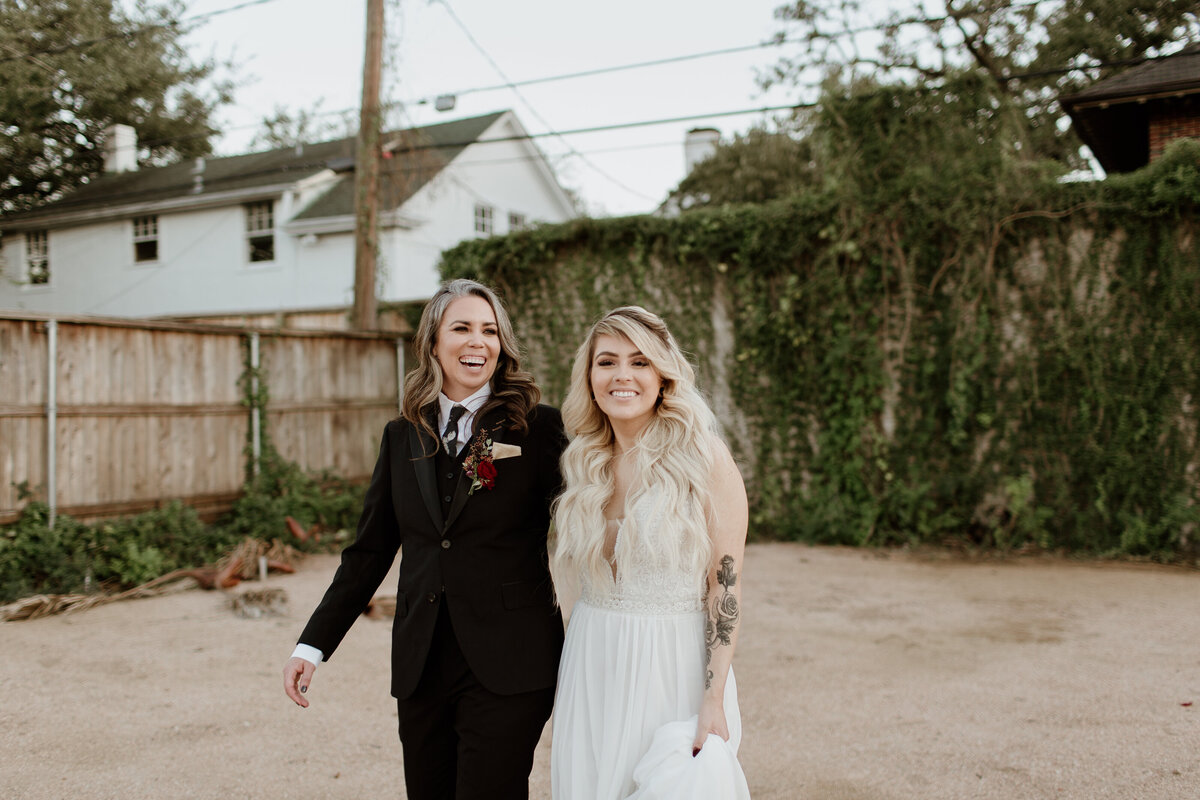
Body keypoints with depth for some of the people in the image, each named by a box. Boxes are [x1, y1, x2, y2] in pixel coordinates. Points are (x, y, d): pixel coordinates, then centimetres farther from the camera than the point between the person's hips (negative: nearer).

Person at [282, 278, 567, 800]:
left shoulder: (538, 428, -4)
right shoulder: (402, 437, 8)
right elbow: (369, 551, 11)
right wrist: (312, 645, 7)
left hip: (506, 669, -4)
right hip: (421, 668, 4)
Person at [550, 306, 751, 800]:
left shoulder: (704, 459, -11)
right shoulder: (584, 463, 5)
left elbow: (725, 586, -12)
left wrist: (713, 703, -16)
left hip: (672, 667, -4)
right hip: (592, 671, 5)